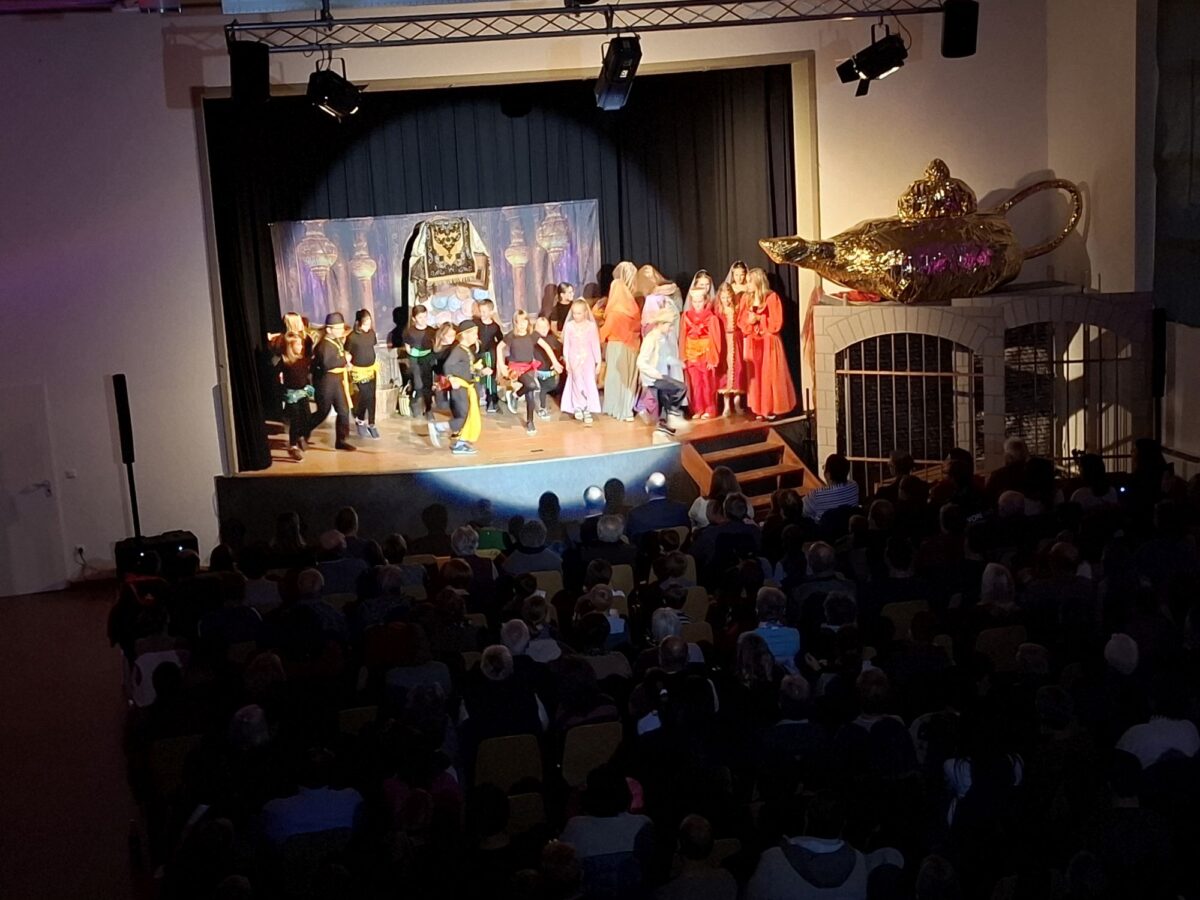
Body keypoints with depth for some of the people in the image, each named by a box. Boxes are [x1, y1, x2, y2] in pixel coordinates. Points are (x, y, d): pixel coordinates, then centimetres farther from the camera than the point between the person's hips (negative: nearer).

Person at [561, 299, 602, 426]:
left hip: (588, 359, 0)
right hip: (574, 359, 0)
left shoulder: (591, 325, -4)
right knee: (577, 384, 1)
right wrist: (566, 361, -1)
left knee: (589, 383, -5)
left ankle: (587, 410, 1)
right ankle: (578, 408, 15)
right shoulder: (569, 326, -4)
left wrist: (598, 362, 1)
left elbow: (595, 344, 0)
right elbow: (566, 344, 1)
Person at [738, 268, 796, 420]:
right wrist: (749, 321, -11)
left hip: (768, 343, -5)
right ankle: (758, 409, 10)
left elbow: (776, 323, -10)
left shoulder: (772, 297, -6)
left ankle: (772, 408, 4)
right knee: (754, 376, 5)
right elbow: (741, 323, 10)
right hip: (752, 344, 5)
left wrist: (759, 319, -14)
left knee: (770, 376, -3)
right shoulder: (747, 299, 10)